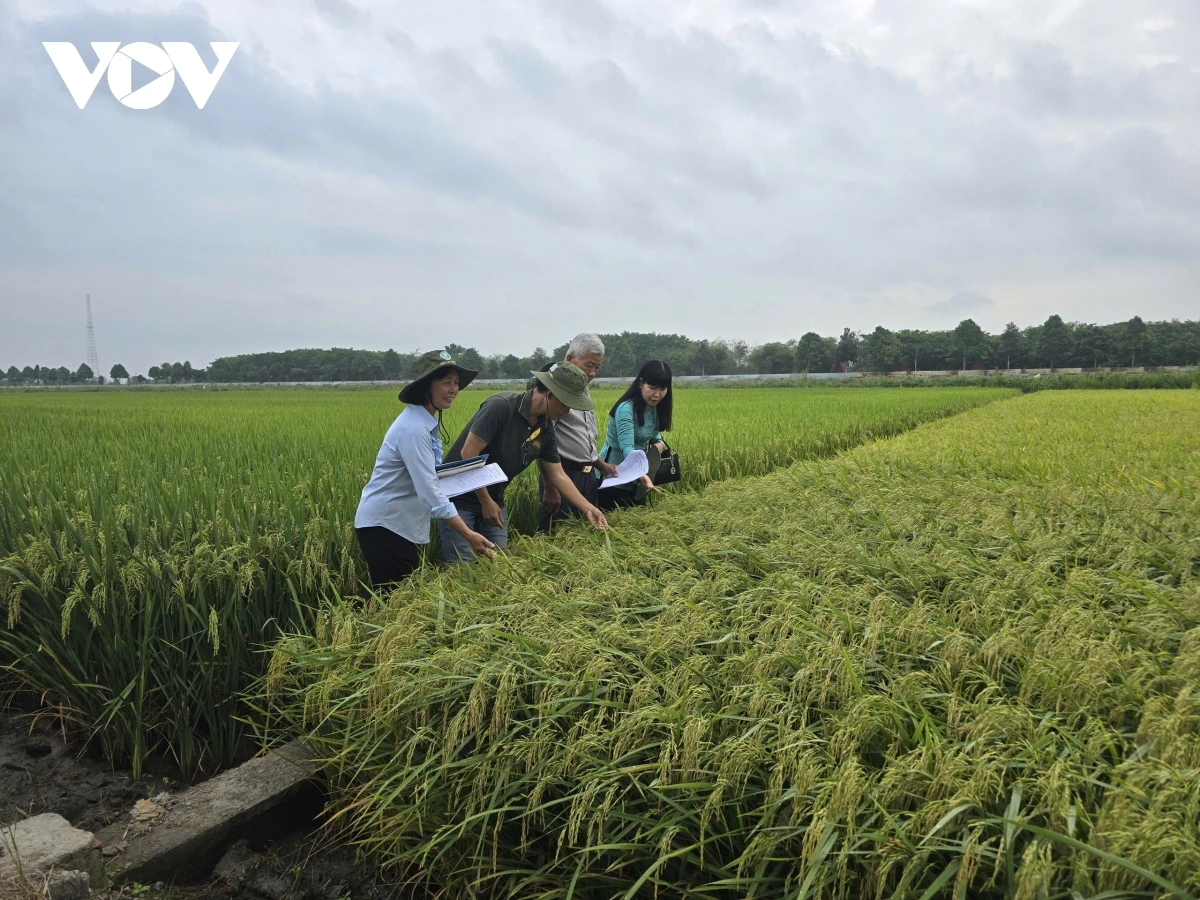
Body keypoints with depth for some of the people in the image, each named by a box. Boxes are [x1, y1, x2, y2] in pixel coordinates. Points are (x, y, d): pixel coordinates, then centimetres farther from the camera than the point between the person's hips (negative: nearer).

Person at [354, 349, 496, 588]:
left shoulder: (426, 420, 6)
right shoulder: (414, 428, -24)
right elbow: (430, 492, -29)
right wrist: (469, 535, -30)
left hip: (401, 523, 9)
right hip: (384, 525, -9)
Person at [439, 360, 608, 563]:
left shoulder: (546, 428, -3)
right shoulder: (501, 406, -25)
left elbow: (558, 475, 4)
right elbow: (468, 455, -24)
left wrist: (588, 508, -5)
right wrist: (485, 501, -17)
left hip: (493, 500, 7)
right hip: (460, 498, -7)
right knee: (463, 565, -6)